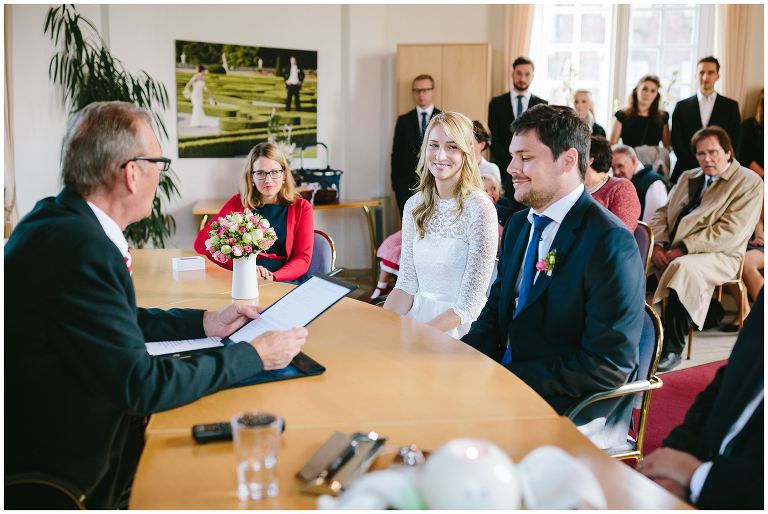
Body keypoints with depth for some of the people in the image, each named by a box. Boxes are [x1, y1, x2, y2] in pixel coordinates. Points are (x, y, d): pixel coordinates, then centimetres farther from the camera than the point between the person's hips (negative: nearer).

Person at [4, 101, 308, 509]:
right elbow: (141, 385, -26)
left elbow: (120, 322, 13)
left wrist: (207, 323, 8)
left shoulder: (58, 217, 2)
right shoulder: (80, 247, -28)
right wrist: (253, 355, -17)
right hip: (69, 474, -8)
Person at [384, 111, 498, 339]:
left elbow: (469, 305, -13)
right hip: (416, 315, 5)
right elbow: (406, 284, 7)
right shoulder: (414, 205, 5)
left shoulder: (479, 209, -13)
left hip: (458, 327, -5)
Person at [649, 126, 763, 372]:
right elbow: (662, 213, 15)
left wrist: (684, 249, -19)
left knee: (683, 267, -37)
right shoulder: (688, 177, 21)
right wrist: (658, 245, -6)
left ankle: (672, 349, -26)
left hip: (717, 255, -6)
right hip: (669, 249, 6)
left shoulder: (749, 182, -1)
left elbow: (731, 233, -13)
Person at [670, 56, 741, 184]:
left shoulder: (731, 106, 8)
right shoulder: (682, 106, 8)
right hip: (687, 172, 0)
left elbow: (733, 142, 4)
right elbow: (676, 143, 3)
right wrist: (697, 166, -8)